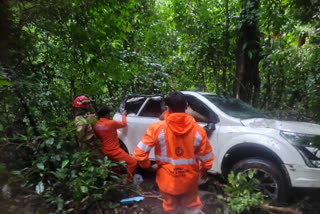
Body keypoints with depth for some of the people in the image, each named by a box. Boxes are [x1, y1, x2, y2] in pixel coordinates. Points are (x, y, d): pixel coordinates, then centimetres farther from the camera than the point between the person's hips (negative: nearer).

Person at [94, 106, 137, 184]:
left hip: (105, 151, 9)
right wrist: (123, 115, 11)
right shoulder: (111, 123, -23)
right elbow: (123, 124, -6)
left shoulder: (96, 125, -2)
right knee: (133, 162, -3)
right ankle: (128, 182, 7)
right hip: (114, 151, -9)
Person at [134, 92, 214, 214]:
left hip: (167, 180, -1)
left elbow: (139, 153, -19)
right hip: (189, 180, 1)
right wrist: (204, 170, 15)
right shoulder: (197, 130, -15)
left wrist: (149, 167, 0)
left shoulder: (157, 128, -20)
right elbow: (207, 157, -5)